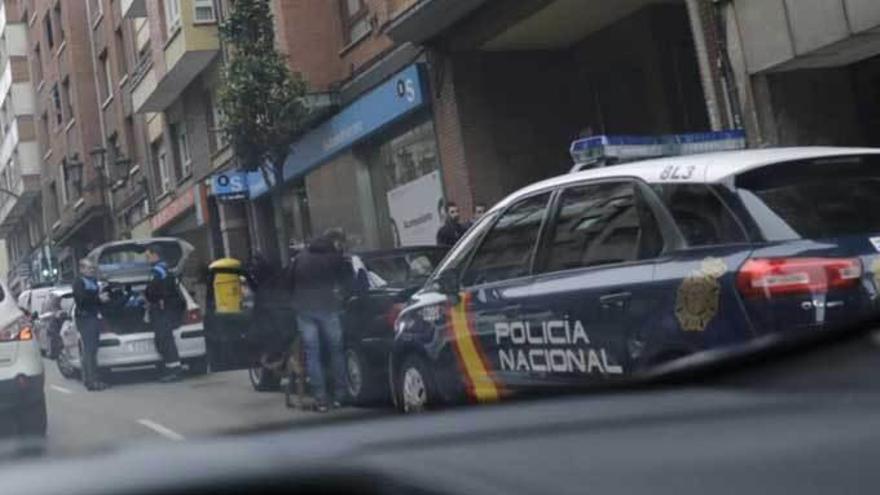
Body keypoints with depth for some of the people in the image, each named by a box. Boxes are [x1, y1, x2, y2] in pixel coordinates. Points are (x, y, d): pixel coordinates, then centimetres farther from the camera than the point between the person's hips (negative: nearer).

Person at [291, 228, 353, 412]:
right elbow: (348, 282, 3)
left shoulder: (301, 258, 15)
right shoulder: (336, 259, 3)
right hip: (327, 308, -3)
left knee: (312, 354, 3)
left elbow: (292, 282, 18)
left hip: (304, 309, 3)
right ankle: (339, 395, 9)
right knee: (336, 350, 9)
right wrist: (341, 297, 18)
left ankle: (320, 399, 0)